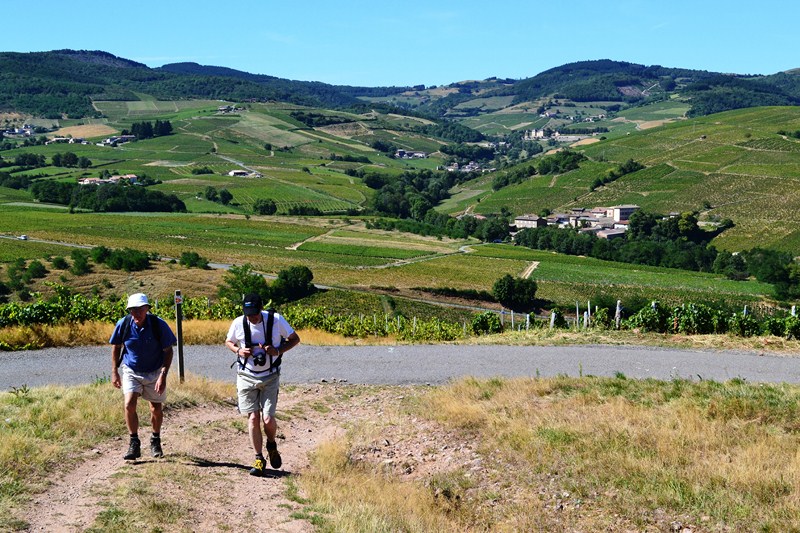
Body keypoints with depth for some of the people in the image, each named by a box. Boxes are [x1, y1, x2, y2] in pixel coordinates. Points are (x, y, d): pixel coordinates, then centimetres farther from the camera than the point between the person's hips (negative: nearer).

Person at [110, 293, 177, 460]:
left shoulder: (158, 324, -20)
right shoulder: (124, 324, -15)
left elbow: (168, 351, -11)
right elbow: (116, 347, 2)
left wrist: (163, 375, -20)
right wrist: (114, 372, 1)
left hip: (154, 372, 0)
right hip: (131, 371, 0)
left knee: (156, 408, 10)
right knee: (129, 404, -19)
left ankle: (155, 440, 34)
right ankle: (134, 443, -7)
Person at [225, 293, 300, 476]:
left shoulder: (276, 320, -12)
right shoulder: (238, 323, -9)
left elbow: (295, 339, 1)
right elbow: (228, 342, 11)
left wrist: (278, 351, -16)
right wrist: (238, 350, -11)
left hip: (270, 377, -1)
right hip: (246, 377, 1)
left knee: (268, 418, -8)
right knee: (253, 417, -4)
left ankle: (272, 446, 24)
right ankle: (259, 459, 9)